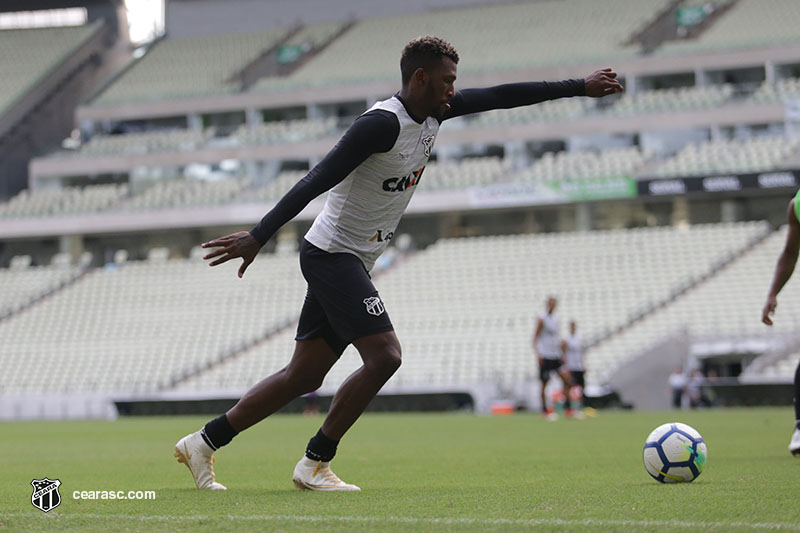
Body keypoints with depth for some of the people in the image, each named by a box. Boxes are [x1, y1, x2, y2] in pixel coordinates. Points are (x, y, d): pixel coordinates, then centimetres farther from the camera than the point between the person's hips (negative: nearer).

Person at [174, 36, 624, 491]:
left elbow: (501, 96, 15)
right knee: (385, 355, -17)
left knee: (304, 376, 9)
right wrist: (258, 237, -29)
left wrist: (580, 87, 16)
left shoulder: (432, 112, 7)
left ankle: (204, 443, 15)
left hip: (352, 264, 9)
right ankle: (314, 464, -8)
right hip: (332, 254, -9)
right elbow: (315, 182, -25)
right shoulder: (382, 123, -20)